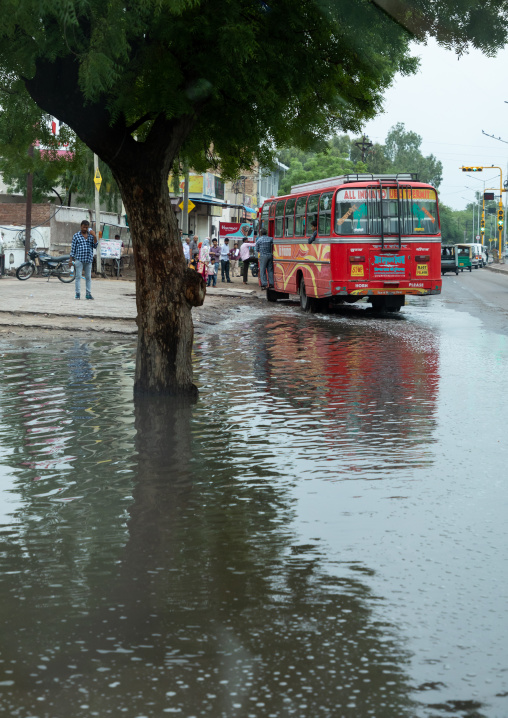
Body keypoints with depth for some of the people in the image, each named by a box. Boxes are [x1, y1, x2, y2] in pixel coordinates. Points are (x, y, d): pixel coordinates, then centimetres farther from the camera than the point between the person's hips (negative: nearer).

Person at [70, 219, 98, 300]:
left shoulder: (90, 235, 10)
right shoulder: (76, 236, 3)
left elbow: (95, 246, 3)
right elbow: (73, 248, 2)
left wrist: (94, 236, -9)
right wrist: (71, 259, -2)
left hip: (89, 260, 3)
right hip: (79, 259, -3)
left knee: (88, 277, 6)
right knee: (78, 276, -3)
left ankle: (88, 294, 11)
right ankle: (78, 294, 0)